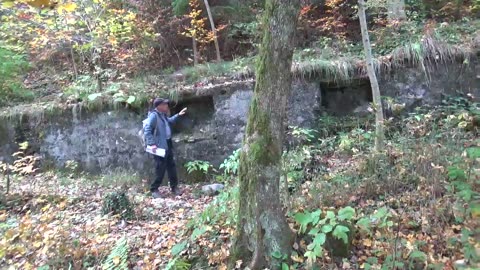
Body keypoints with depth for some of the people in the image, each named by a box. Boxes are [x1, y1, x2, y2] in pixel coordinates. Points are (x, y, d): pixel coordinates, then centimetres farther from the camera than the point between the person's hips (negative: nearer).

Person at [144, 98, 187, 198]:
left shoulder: (163, 115, 12)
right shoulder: (154, 115, -16)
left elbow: (170, 121, 35)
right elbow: (147, 130, -23)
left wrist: (178, 115, 26)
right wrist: (152, 144, -27)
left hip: (168, 146, 9)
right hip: (159, 147, -9)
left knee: (172, 167, 14)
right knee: (160, 169, -5)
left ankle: (174, 187, 25)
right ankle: (154, 189, 11)